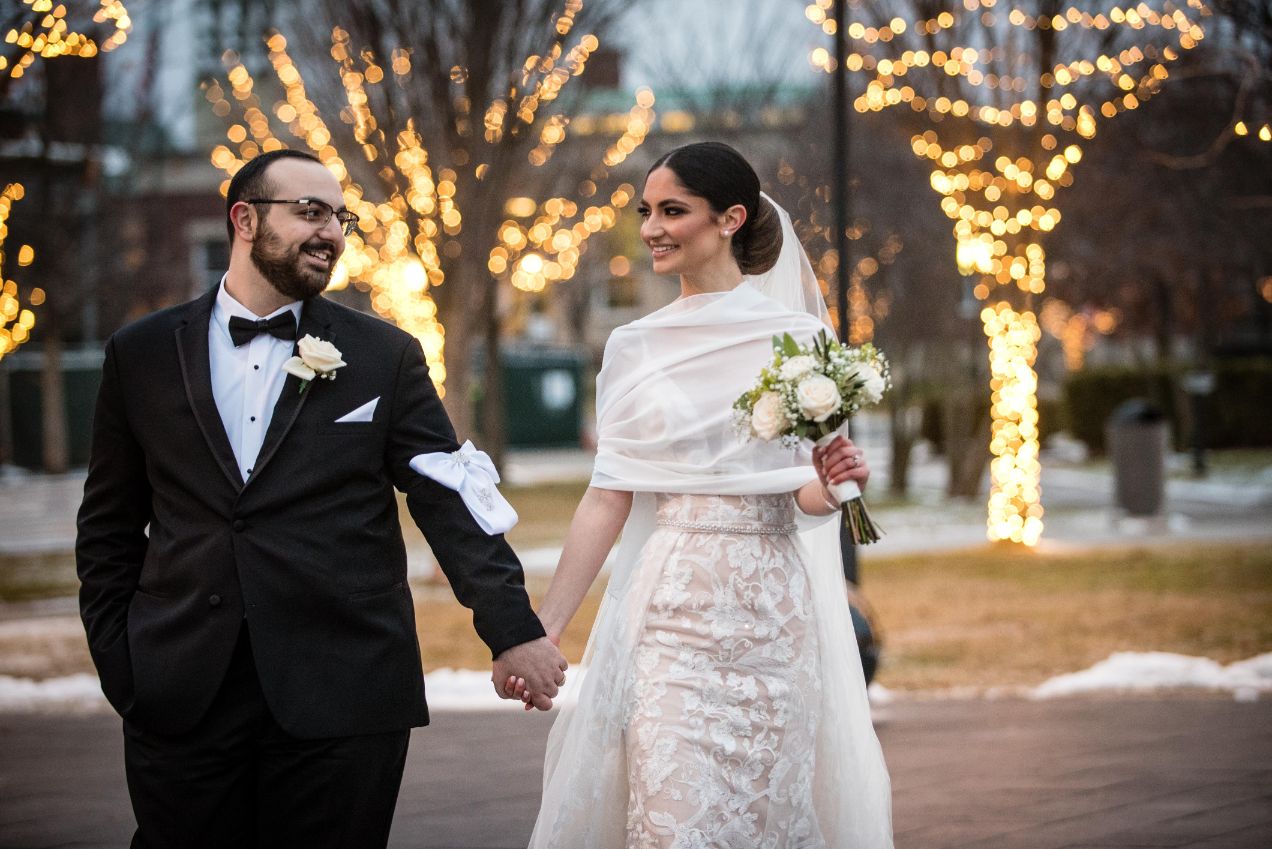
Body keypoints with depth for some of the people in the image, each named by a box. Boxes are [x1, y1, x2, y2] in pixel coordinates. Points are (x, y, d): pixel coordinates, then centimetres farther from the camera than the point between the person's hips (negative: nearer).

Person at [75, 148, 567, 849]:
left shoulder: (387, 357, 6)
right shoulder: (141, 355, 8)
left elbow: (448, 502, -1)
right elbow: (109, 528, 13)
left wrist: (510, 628, -11)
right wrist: (118, 660, 5)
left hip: (343, 701, -1)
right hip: (179, 700, 1)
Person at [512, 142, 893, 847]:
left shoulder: (795, 335, 1)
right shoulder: (636, 347, 7)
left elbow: (808, 496, 2)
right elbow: (608, 497, 6)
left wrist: (833, 481, -21)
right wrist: (543, 628, 1)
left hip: (770, 612, -1)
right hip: (668, 611, 1)